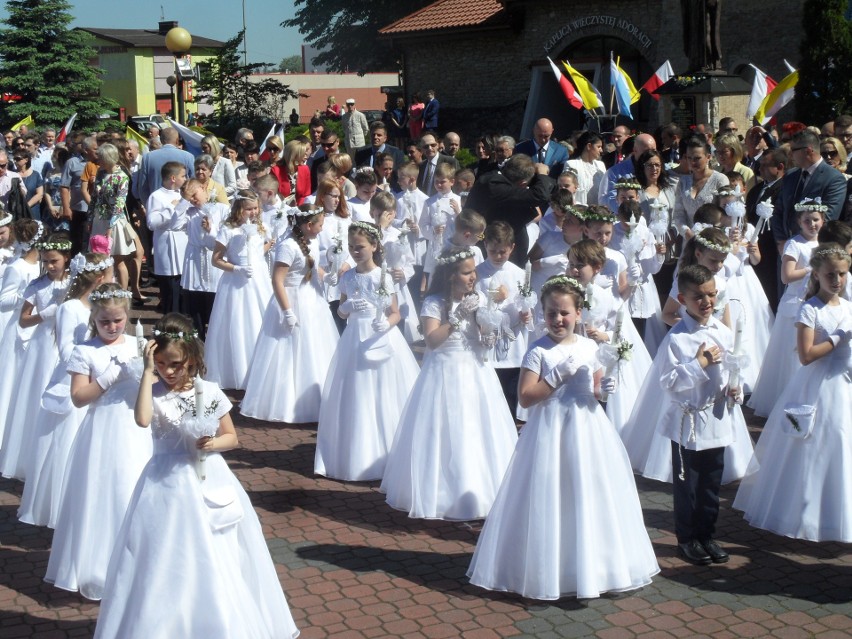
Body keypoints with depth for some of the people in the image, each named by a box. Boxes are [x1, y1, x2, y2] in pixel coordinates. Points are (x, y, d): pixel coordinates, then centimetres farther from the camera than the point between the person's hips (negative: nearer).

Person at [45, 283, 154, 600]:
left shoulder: (137, 347, 5)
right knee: (102, 499, 2)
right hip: (102, 434, -3)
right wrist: (109, 378, -16)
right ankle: (101, 570, 15)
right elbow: (78, 397, -8)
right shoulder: (85, 352, -4)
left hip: (136, 432, 3)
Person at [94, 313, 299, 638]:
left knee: (214, 558, 11)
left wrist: (213, 443, -15)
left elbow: (231, 437, 6)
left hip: (208, 481, 2)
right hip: (168, 485, -2)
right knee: (168, 560, 2)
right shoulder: (155, 392, -8)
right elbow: (142, 420, -31)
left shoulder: (209, 392, -2)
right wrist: (148, 372, -28)